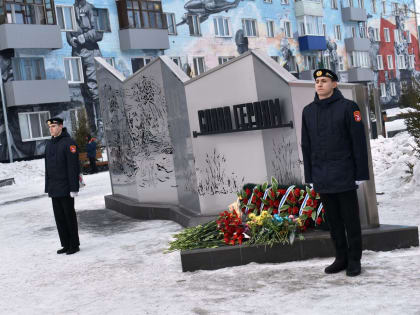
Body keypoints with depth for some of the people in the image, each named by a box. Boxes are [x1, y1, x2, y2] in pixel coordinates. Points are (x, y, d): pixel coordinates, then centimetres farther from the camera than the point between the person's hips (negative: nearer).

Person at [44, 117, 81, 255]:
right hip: (54, 189, 7)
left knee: (69, 217, 0)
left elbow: (73, 167, -14)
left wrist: (74, 188, -18)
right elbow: (48, 167, 17)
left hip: (66, 189, -7)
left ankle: (74, 245, 9)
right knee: (59, 218, 10)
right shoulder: (49, 144, 13)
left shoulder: (69, 143, -10)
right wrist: (48, 188, 15)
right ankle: (66, 245, 19)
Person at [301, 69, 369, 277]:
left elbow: (359, 142, -6)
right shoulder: (308, 111, 9)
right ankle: (341, 258, 23)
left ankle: (354, 260, 14)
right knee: (333, 220, 12)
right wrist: (309, 176, 9)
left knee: (350, 219, 3)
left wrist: (361, 172, -10)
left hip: (344, 176, -4)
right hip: (322, 178, 4)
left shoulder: (347, 107, -4)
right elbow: (306, 146, 12)